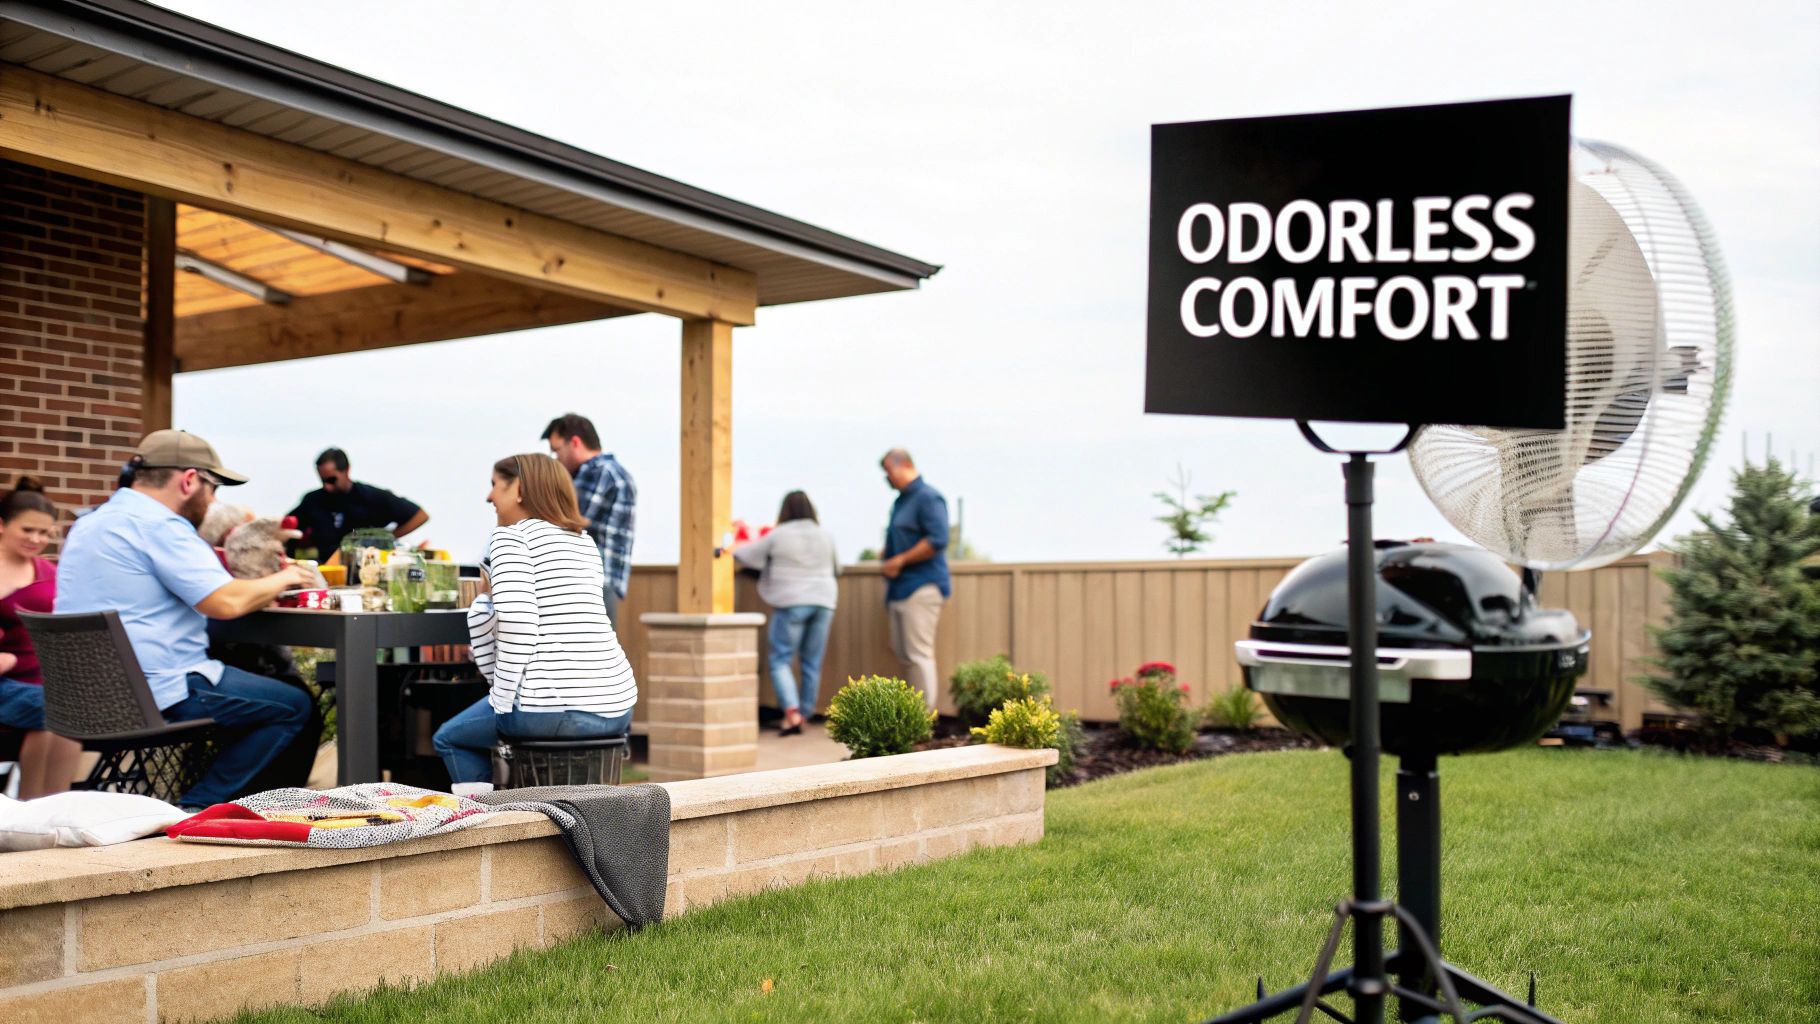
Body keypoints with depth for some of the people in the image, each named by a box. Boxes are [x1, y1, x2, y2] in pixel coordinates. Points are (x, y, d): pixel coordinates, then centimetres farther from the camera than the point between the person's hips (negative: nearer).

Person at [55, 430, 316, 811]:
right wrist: (284, 578, -4)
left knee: (252, 684, 25)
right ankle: (197, 809, -3)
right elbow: (226, 602, -22)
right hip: (158, 695, -10)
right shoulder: (158, 524, -16)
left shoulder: (91, 523, 15)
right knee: (294, 706, 0)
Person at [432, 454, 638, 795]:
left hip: (555, 709, -7)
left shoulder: (510, 537, -1)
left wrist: (501, 701, -6)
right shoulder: (585, 542, 21)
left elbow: (518, 626, -14)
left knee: (448, 739, 19)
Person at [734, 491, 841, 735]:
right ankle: (805, 713, 13)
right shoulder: (826, 536, 7)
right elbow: (837, 568, 19)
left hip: (791, 603, -4)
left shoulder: (778, 535, -4)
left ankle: (792, 713, -15)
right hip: (823, 601, 4)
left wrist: (732, 550, 26)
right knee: (813, 663, 9)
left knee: (780, 661, 1)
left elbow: (745, 555, 4)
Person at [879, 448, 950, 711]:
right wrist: (887, 562, 11)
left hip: (921, 587, -10)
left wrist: (900, 561, -16)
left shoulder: (928, 498, -11)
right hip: (900, 588, 10)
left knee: (919, 654, -10)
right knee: (902, 652, 11)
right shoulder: (901, 501, 19)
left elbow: (937, 540, -21)